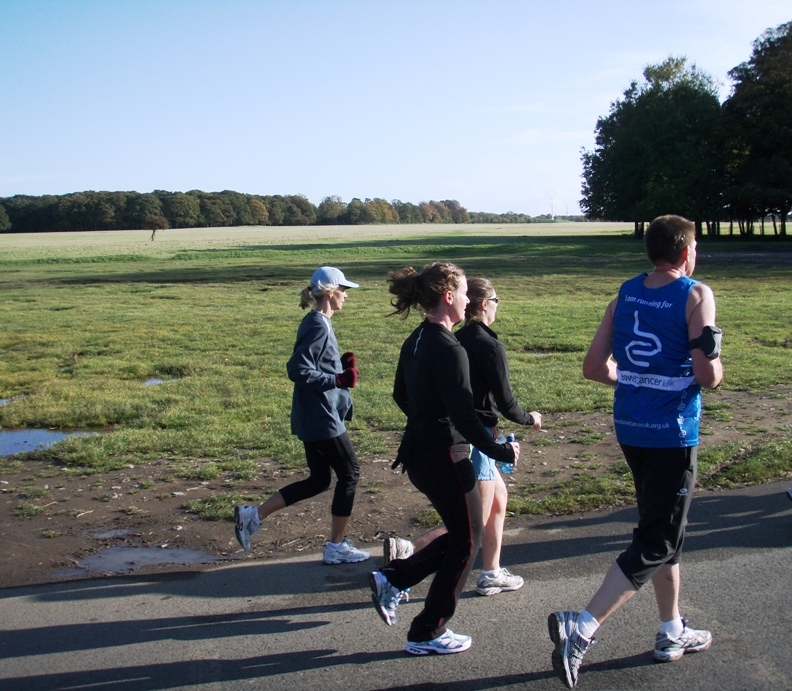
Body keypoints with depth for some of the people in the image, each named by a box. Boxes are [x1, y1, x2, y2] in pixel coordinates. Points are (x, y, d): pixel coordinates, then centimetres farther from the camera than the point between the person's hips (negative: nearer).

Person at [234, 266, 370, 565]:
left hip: (312, 418, 10)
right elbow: (297, 370, -25)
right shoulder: (318, 326, -18)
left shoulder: (316, 323, 13)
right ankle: (337, 547, 14)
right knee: (349, 474, 4)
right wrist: (339, 379, -22)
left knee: (319, 480, 16)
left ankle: (253, 515, 18)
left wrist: (343, 365, 6)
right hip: (322, 419, -10)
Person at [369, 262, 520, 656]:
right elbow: (464, 416, -25)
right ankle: (427, 634, 17)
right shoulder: (449, 350, -22)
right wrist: (501, 452, -16)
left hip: (418, 454, 9)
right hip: (444, 458, -9)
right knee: (466, 542, 8)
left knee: (459, 534, 21)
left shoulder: (414, 343, 7)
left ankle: (392, 580, 18)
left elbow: (401, 396, 19)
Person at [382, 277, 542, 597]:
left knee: (499, 497, 22)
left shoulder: (456, 341, 7)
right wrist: (530, 419, 7)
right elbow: (505, 402, -15)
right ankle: (406, 549, -12)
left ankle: (492, 574, 27)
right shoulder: (490, 346, -17)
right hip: (475, 438, -9)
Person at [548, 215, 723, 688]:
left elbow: (594, 368, 4)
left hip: (630, 429, 7)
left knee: (663, 527, 21)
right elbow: (708, 376, -18)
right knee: (656, 544, 0)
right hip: (673, 435, -7)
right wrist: (715, 365, 5)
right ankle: (581, 627, -12)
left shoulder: (625, 294, 5)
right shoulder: (696, 296, -11)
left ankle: (672, 632, 33)